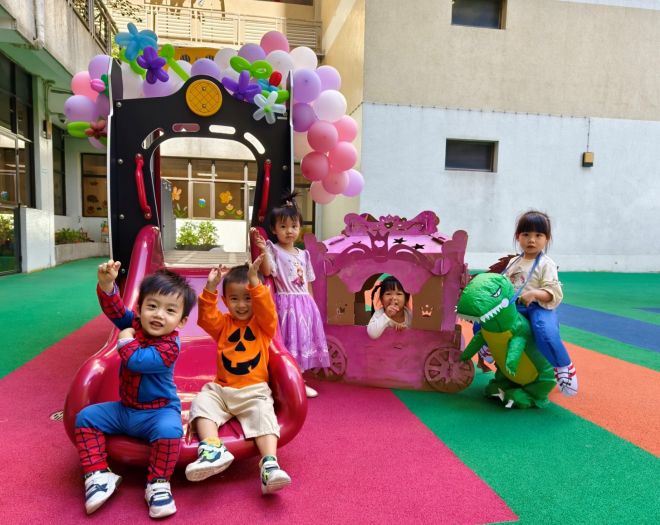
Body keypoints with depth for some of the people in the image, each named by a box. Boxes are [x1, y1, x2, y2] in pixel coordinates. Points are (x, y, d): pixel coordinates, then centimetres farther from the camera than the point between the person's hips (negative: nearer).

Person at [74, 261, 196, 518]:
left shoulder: (170, 345, -24)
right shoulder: (134, 322, -3)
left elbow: (137, 361, -34)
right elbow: (114, 308, -12)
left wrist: (126, 340, -18)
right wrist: (107, 283, -30)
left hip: (159, 411, -7)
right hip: (124, 409, 7)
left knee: (169, 430, -35)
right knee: (86, 417, -3)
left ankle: (158, 484, -14)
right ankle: (98, 475, 0)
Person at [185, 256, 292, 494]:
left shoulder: (263, 325, 3)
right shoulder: (223, 324, 11)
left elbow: (267, 309, -18)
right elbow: (205, 318, -7)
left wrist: (254, 282, -31)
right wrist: (210, 288, -20)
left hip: (254, 391, -3)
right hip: (221, 389, 3)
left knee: (264, 415, -28)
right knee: (201, 401, -23)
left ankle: (270, 465, -38)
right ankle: (213, 449, -40)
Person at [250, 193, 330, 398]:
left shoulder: (304, 254, 13)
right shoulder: (273, 250, -5)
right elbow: (267, 271, -23)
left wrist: (310, 303, 12)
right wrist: (263, 249, -34)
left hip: (305, 304, 7)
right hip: (286, 303, -6)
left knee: (303, 341, 12)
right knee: (289, 343, -4)